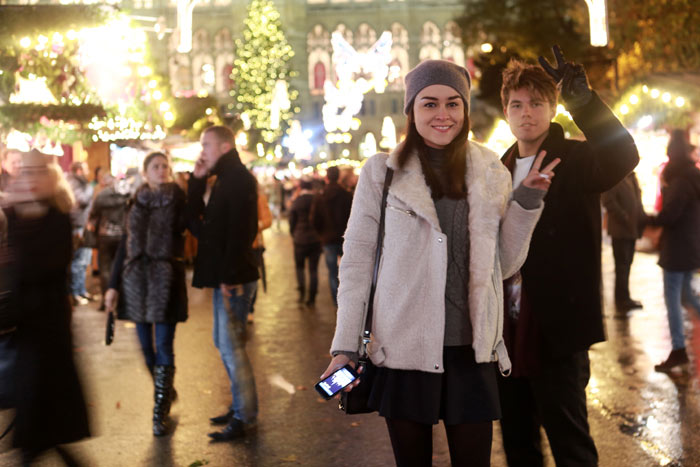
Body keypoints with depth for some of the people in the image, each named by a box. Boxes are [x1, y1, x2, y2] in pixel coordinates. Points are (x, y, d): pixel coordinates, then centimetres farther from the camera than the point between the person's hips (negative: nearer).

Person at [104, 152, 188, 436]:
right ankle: (166, 392, 31)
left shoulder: (178, 200, 2)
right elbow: (125, 245, 14)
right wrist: (113, 285, 8)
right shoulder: (137, 204, 12)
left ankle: (160, 414, 1)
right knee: (146, 346, 8)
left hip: (167, 277, -4)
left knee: (163, 347, -6)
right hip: (136, 277, 4)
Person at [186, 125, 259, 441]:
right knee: (226, 343, 16)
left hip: (234, 278, -10)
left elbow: (239, 232, -21)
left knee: (231, 345, -5)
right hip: (225, 276, 10)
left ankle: (245, 417, 3)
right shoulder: (225, 180, 17)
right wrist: (197, 181, 8)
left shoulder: (238, 180, -14)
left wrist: (230, 276, -24)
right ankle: (240, 407, 26)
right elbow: (197, 221, 17)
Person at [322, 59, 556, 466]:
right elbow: (357, 263, -1)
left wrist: (526, 203, -1)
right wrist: (345, 347, -6)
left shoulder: (491, 172, 7)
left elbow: (505, 265, 11)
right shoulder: (382, 172, -1)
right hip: (403, 348, -2)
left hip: (471, 350, 2)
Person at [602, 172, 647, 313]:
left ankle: (624, 299, 23)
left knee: (626, 264, 14)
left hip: (632, 229, 8)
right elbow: (608, 201, -19)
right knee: (622, 265, -3)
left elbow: (636, 200, 18)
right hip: (620, 229, -8)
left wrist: (643, 219, 4)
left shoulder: (631, 177, 14)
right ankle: (623, 301, 5)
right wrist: (625, 218, -19)